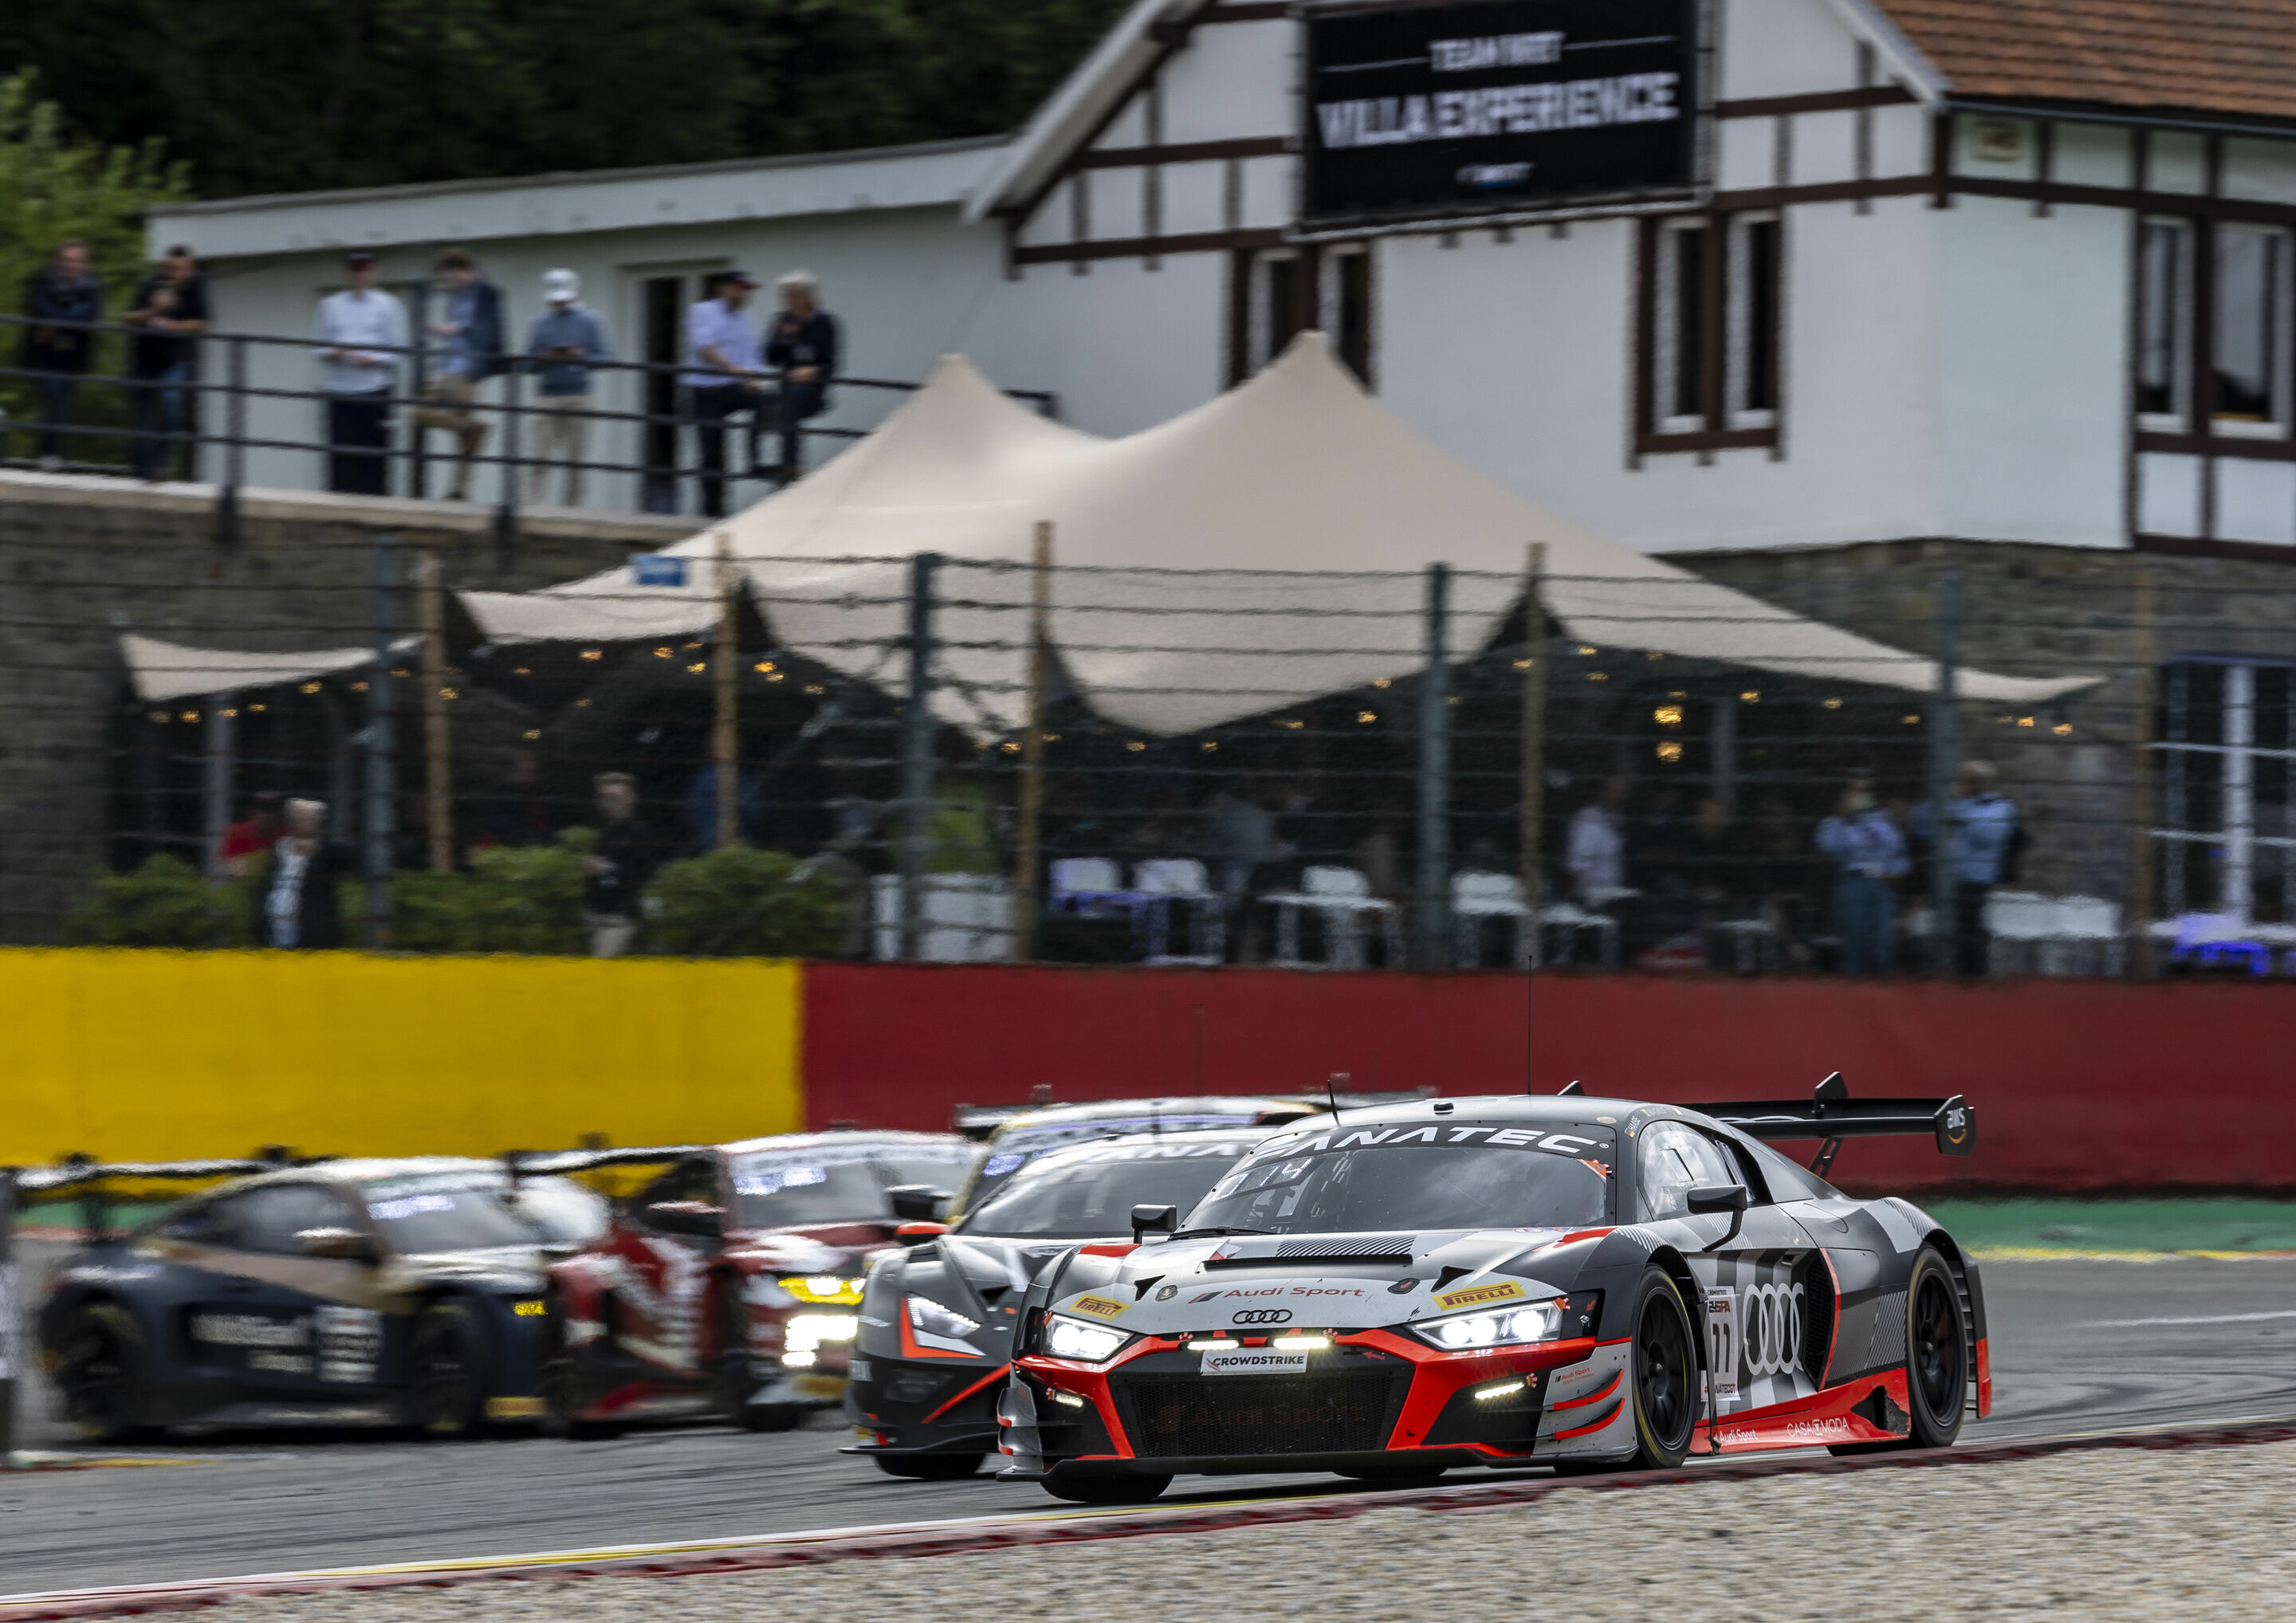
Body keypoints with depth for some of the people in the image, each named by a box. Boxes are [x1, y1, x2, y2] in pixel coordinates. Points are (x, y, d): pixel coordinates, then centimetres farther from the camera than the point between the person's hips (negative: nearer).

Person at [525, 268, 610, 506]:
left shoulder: (589, 322, 7)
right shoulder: (542, 323, 11)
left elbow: (602, 359, 3)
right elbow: (530, 360, 9)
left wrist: (580, 356, -15)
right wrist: (545, 358, -11)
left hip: (578, 396, 0)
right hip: (548, 395, 0)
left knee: (576, 458, 2)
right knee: (541, 458, -8)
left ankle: (573, 508, 8)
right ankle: (531, 505, -13)